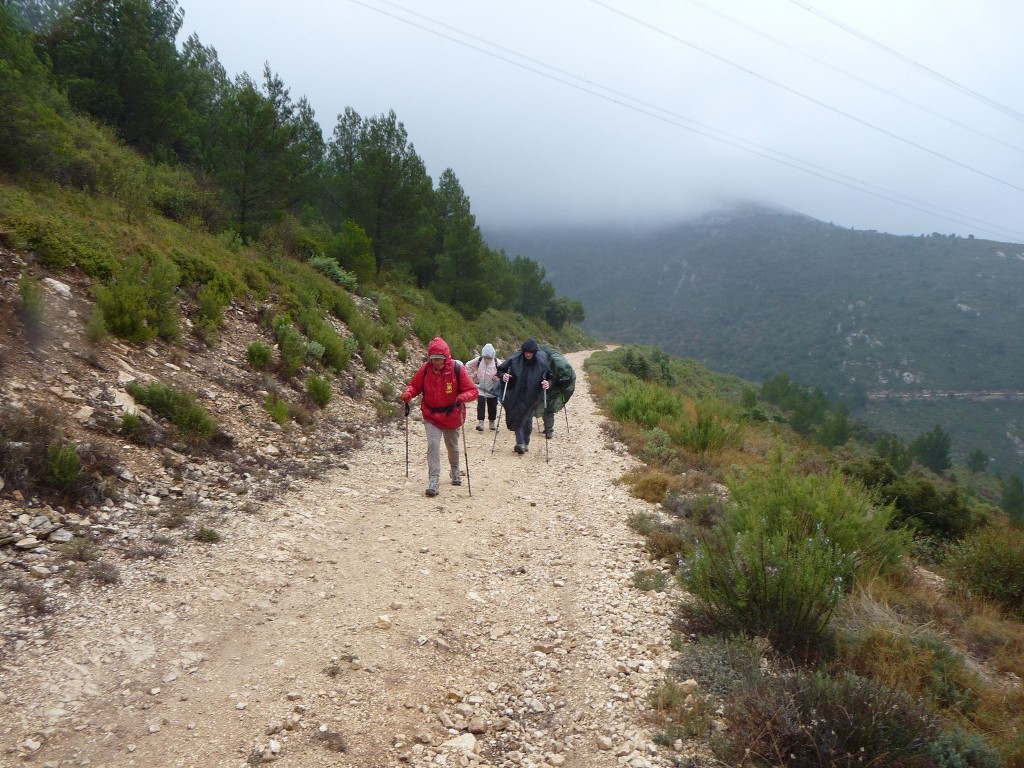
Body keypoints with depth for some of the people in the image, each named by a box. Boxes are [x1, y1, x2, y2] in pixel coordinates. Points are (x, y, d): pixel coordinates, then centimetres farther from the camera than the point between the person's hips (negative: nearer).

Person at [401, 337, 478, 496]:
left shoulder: (457, 369, -16)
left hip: (452, 416, 0)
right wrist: (408, 394, -20)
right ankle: (433, 480, -14)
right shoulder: (425, 369, -10)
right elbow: (415, 386, 3)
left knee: (452, 446, 19)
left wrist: (461, 398, -35)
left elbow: (472, 390, -14)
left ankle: (455, 470, 47)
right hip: (431, 416, 0)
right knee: (433, 445, -16)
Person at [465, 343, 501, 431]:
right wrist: (472, 376, 1)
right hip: (480, 387, 0)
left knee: (492, 405, 8)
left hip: (492, 388, 0)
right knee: (480, 403, -16)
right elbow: (468, 365, 5)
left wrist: (498, 377, -24)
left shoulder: (496, 362, -12)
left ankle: (492, 422, 26)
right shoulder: (478, 360, -9)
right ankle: (480, 422, -14)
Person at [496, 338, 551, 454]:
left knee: (527, 418, 9)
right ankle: (521, 443, -8)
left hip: (530, 398, 0)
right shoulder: (514, 360, -10)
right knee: (516, 417, -8)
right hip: (515, 396, 0)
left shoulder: (542, 363, -10)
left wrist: (548, 383, -22)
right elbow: (500, 370, 0)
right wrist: (503, 375, -22)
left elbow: (550, 377, 0)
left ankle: (526, 443, 26)